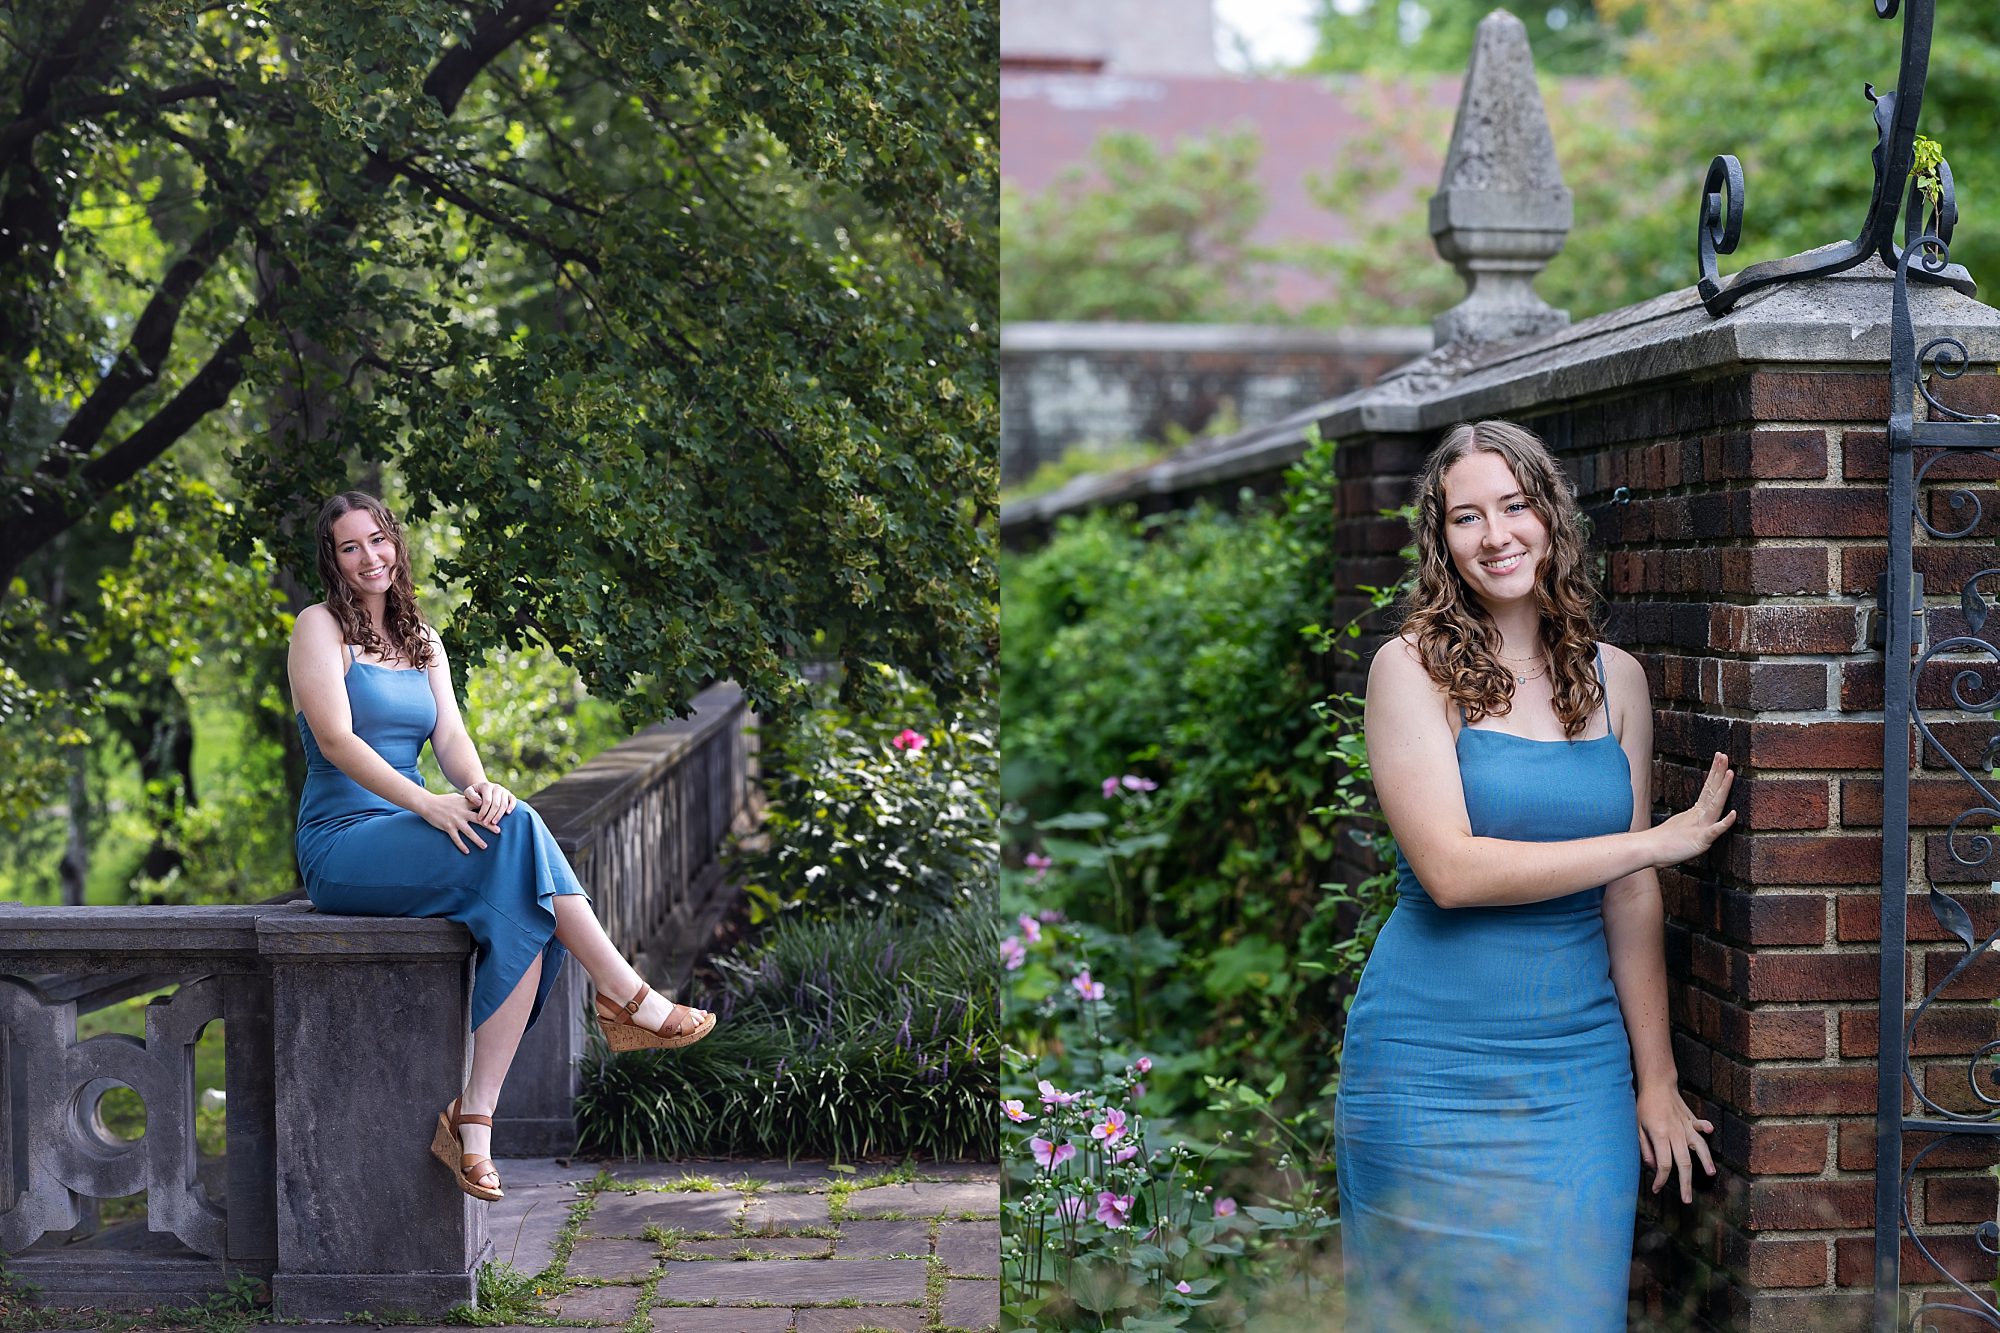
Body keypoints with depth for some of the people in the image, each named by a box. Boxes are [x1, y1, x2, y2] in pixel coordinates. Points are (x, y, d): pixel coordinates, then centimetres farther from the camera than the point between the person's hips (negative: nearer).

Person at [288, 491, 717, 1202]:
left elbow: (451, 737, 6)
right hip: (342, 846, -6)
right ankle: (629, 999, -23)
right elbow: (335, 739, -13)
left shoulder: (423, 641, 20)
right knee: (516, 830, -29)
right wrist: (427, 804, -25)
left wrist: (479, 785, -18)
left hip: (405, 838, 6)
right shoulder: (320, 627, 1)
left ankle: (472, 1121, -29)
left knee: (525, 913, -26)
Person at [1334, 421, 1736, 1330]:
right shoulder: (1412, 667, -6)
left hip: (1580, 1061, 3)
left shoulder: (1614, 678, 6)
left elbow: (1633, 898, 7)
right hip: (1435, 1068, -3)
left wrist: (1656, 1079, 6)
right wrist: (1658, 841, -13)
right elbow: (1451, 870, -17)